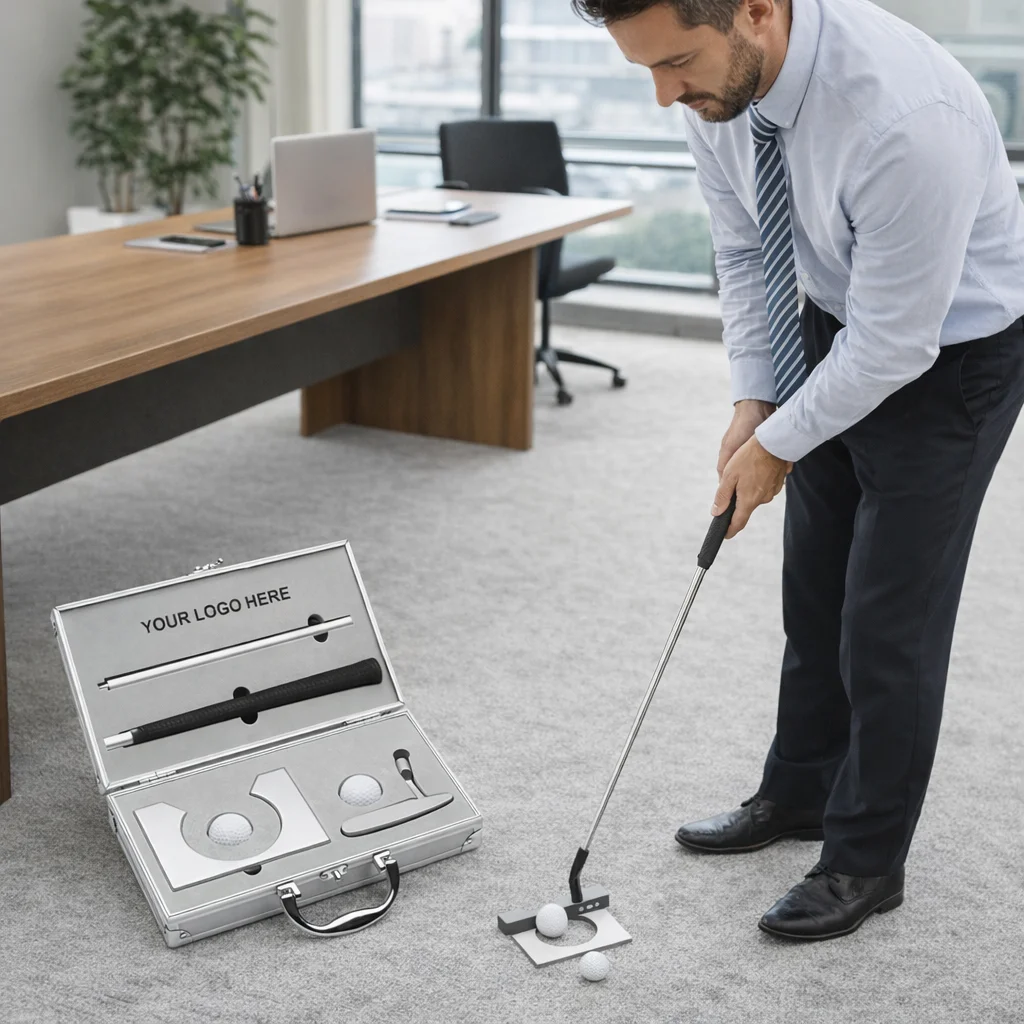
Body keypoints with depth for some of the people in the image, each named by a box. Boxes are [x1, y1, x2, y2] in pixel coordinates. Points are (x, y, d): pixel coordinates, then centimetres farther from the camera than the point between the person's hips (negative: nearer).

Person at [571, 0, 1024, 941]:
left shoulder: (905, 115, -39)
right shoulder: (717, 82, -16)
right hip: (839, 325, 7)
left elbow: (896, 342, -29)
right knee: (814, 589, 18)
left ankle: (867, 862, 19)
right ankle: (802, 794, 38)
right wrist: (754, 403, -5)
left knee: (891, 623, -1)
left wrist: (778, 445, -17)